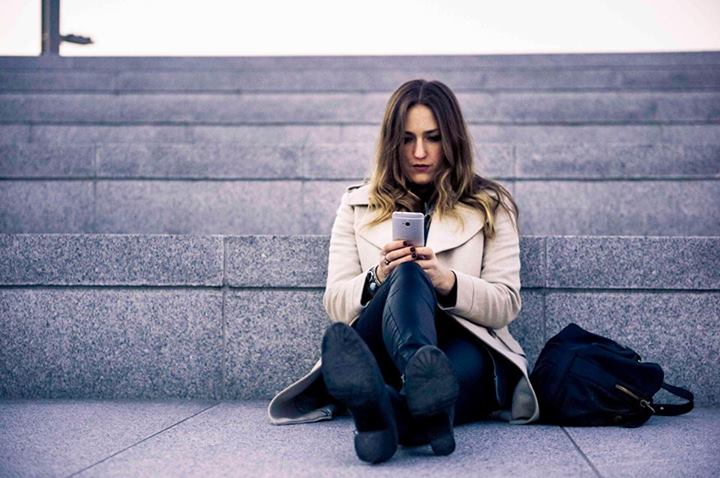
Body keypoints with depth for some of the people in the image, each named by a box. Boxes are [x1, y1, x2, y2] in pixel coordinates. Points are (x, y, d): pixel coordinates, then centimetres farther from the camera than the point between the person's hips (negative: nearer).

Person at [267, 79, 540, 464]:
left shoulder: (491, 206, 16)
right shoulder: (358, 205, 20)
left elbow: (506, 305, 6)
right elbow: (335, 303, 12)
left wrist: (447, 282, -14)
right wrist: (379, 278, -10)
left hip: (463, 350, 0)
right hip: (380, 353, 1)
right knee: (407, 275, -35)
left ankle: (383, 409, -73)